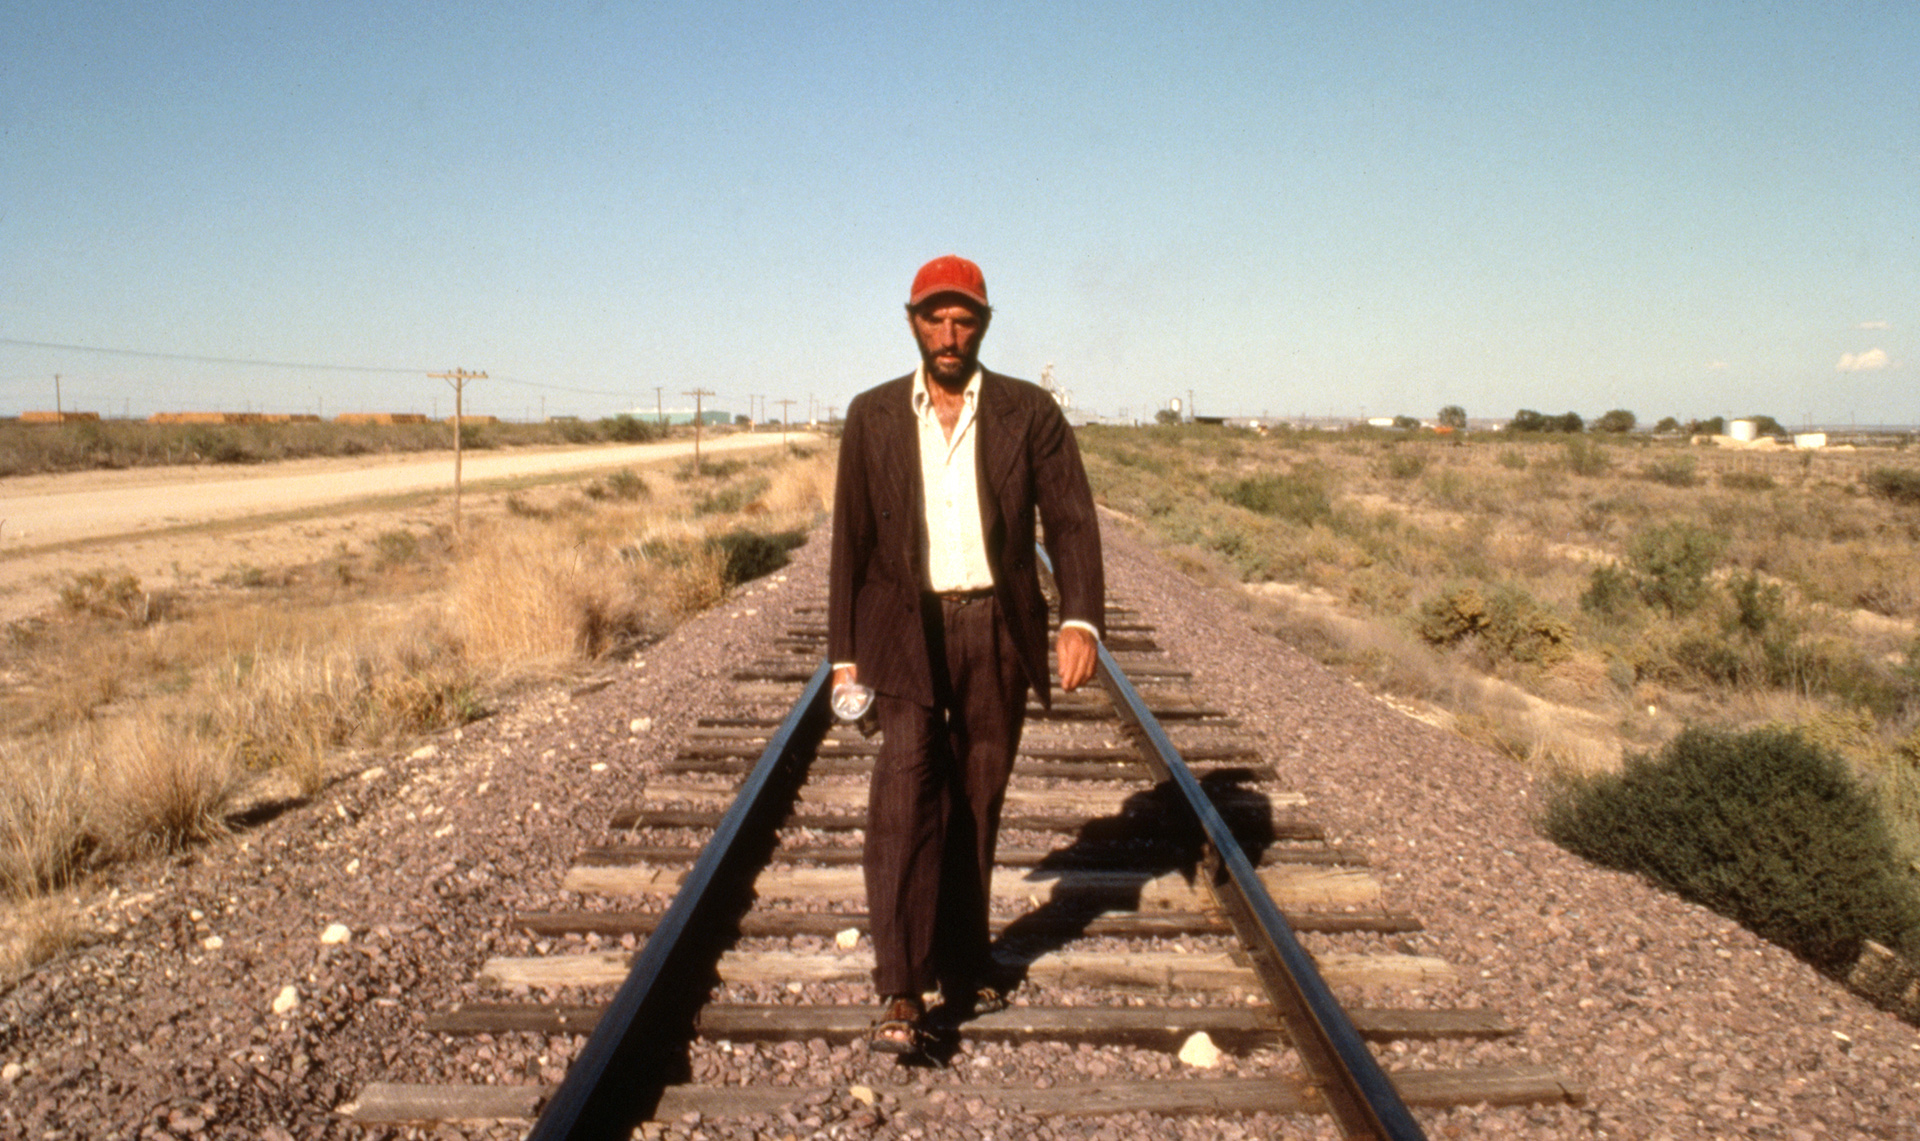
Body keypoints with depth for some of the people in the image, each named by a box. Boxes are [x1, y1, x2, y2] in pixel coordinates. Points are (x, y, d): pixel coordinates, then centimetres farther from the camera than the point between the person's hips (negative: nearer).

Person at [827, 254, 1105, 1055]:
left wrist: (1080, 620, -16)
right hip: (907, 630, -1)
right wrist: (844, 652, 4)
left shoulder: (1030, 413, 3)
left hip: (997, 632, 1)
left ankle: (964, 963, 26)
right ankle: (901, 991, -10)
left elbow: (1071, 519, -2)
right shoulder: (873, 417, 5)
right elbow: (851, 539, 7)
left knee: (977, 803, 10)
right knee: (904, 795, -13)